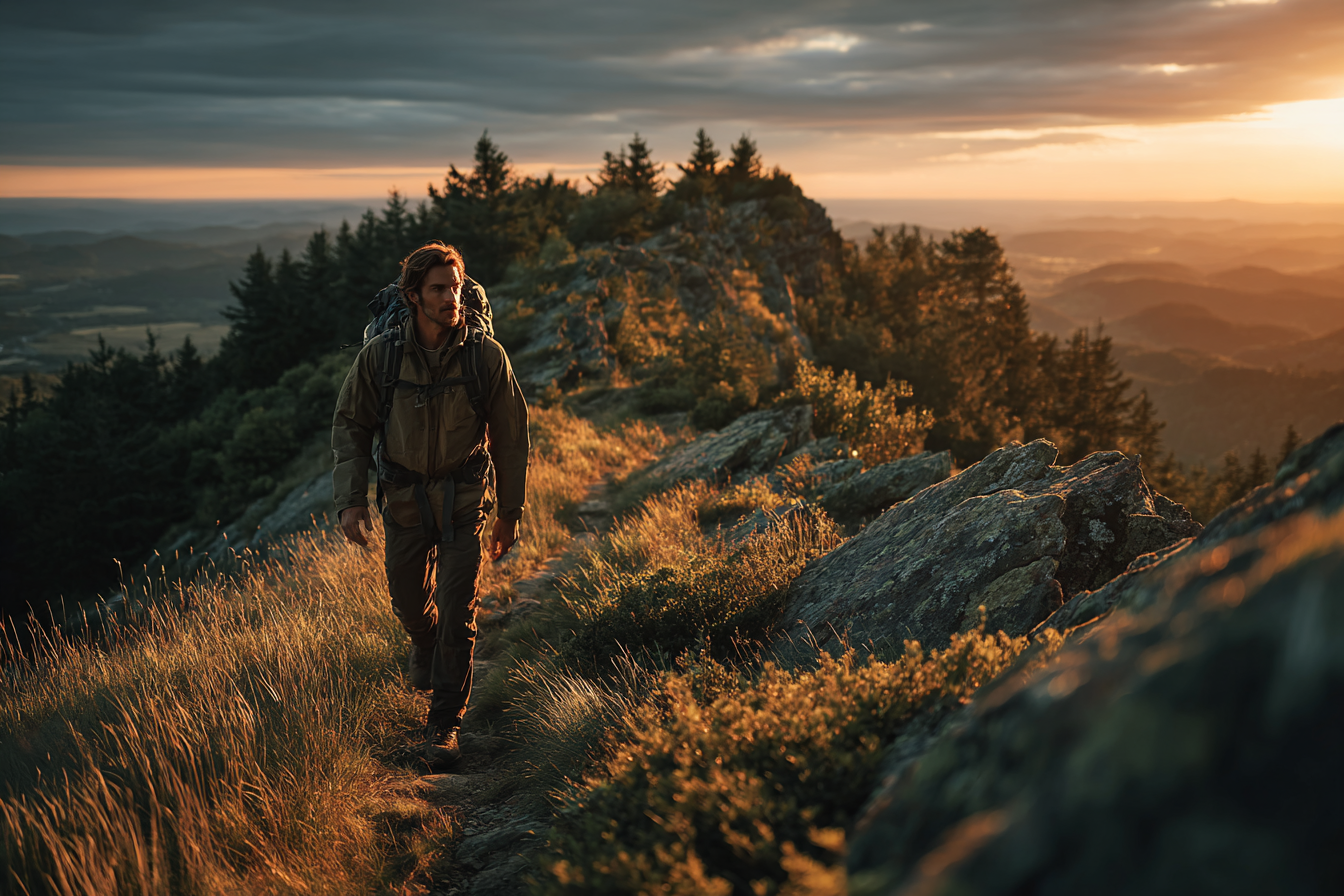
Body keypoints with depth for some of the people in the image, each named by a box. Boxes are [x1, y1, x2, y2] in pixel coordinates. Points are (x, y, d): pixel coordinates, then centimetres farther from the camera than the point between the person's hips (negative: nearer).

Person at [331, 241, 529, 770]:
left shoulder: (487, 356, -14)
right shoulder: (379, 356, -12)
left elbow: (510, 436, -3)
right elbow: (349, 427, -1)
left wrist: (510, 512, 1)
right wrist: (350, 500, -10)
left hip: (464, 500, -1)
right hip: (404, 498, 2)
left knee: (458, 615, -4)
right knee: (409, 600, 17)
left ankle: (444, 725, 9)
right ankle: (424, 645, 54)